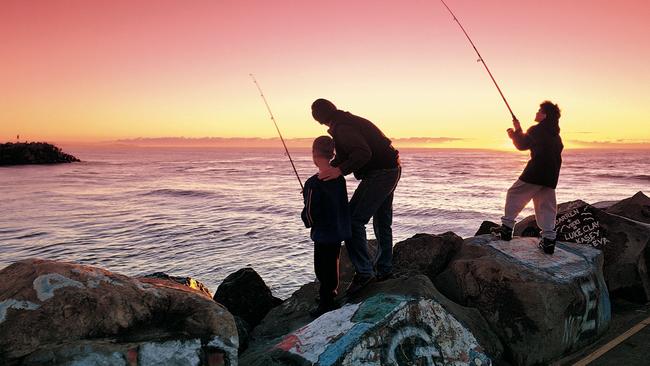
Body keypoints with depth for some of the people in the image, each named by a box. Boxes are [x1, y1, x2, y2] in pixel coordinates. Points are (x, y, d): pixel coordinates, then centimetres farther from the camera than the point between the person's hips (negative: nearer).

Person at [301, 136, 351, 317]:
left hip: (324, 234, -8)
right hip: (340, 231, 8)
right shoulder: (339, 178, 0)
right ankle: (332, 294, 41)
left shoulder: (314, 183, -22)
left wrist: (306, 219, 3)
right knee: (332, 264, 24)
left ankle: (326, 305, 16)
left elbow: (310, 214, -20)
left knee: (323, 269, 6)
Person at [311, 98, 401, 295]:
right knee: (382, 223, 19)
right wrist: (325, 174, 19)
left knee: (353, 221, -10)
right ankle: (385, 271, 30)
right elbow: (343, 157, 22)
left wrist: (340, 171, -36)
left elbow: (363, 153, -31)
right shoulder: (350, 121, 17)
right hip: (391, 170, 11)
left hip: (379, 174, -11)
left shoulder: (341, 128, -16)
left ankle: (364, 272, -8)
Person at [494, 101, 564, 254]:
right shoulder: (555, 135, 18)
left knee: (514, 195, 7)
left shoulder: (537, 130, -7)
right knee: (546, 207, 8)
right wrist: (517, 135, 23)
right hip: (551, 177, 7)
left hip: (534, 173, -7)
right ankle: (549, 240, 2)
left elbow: (522, 145, 2)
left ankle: (507, 228, 5)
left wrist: (517, 130, 17)